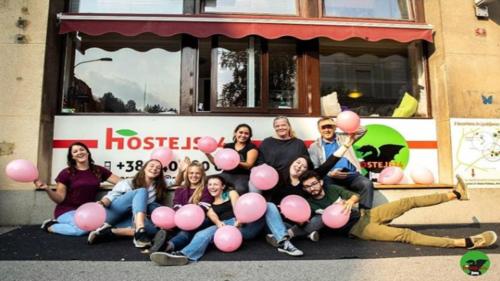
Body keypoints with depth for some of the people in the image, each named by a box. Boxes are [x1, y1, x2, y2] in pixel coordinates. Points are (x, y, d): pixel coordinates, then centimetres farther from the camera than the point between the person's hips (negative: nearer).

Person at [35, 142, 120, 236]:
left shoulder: (98, 170, 7)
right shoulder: (66, 173, -1)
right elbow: (59, 199, -2)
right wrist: (47, 189, -18)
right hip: (67, 210, -5)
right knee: (82, 229, -34)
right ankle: (50, 226, -1)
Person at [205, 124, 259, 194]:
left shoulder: (251, 147, 4)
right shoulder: (228, 146, 15)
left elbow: (249, 165, -8)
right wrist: (207, 154, 1)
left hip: (242, 176, -4)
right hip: (226, 174, 4)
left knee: (241, 189, -39)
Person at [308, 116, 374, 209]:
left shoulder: (344, 138, 22)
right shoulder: (314, 146, 15)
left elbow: (362, 130, 12)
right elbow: (314, 168, 5)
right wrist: (329, 173, -15)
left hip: (351, 174, 2)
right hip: (330, 177, -2)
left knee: (367, 184, -27)